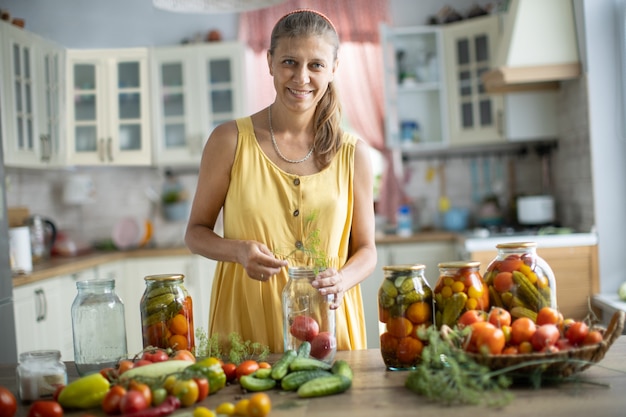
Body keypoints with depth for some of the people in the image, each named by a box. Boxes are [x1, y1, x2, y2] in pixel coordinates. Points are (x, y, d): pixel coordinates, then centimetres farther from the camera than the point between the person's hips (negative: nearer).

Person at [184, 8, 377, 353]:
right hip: (245, 324, -1)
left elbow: (365, 249, 7)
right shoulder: (230, 141, -3)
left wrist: (341, 280, -14)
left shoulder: (353, 154, 1)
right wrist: (239, 251, -16)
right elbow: (196, 232, 4)